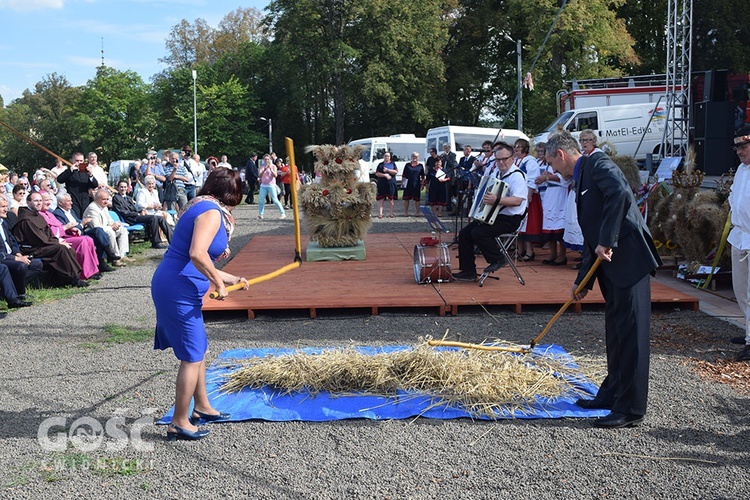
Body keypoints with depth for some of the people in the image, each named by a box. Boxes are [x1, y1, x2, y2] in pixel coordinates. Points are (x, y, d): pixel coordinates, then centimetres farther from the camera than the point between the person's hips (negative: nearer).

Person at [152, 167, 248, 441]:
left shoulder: (205, 208, 16)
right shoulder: (211, 212, -14)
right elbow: (197, 254, -29)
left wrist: (228, 278, 31)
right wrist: (219, 282, -17)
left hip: (175, 288, 10)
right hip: (179, 291, -10)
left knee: (198, 349, 21)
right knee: (192, 356, -2)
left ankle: (202, 407, 35)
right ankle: (180, 423, 7)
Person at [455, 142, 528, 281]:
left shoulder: (517, 175, -15)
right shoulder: (496, 172, 13)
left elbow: (518, 200, -29)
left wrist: (497, 200, -40)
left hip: (510, 219, -9)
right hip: (492, 215, 9)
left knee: (478, 233, -26)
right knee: (464, 233, -1)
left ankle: (498, 259, -4)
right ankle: (468, 271, 3)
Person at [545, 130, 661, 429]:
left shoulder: (598, 163, -6)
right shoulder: (582, 179, 22)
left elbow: (620, 194, -26)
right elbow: (592, 237, 22)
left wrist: (607, 241, -22)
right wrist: (583, 280, 19)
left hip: (629, 259, -10)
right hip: (612, 265, 10)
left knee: (630, 335, -5)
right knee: (615, 332, 18)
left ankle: (630, 409, 1)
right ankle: (612, 394, 31)